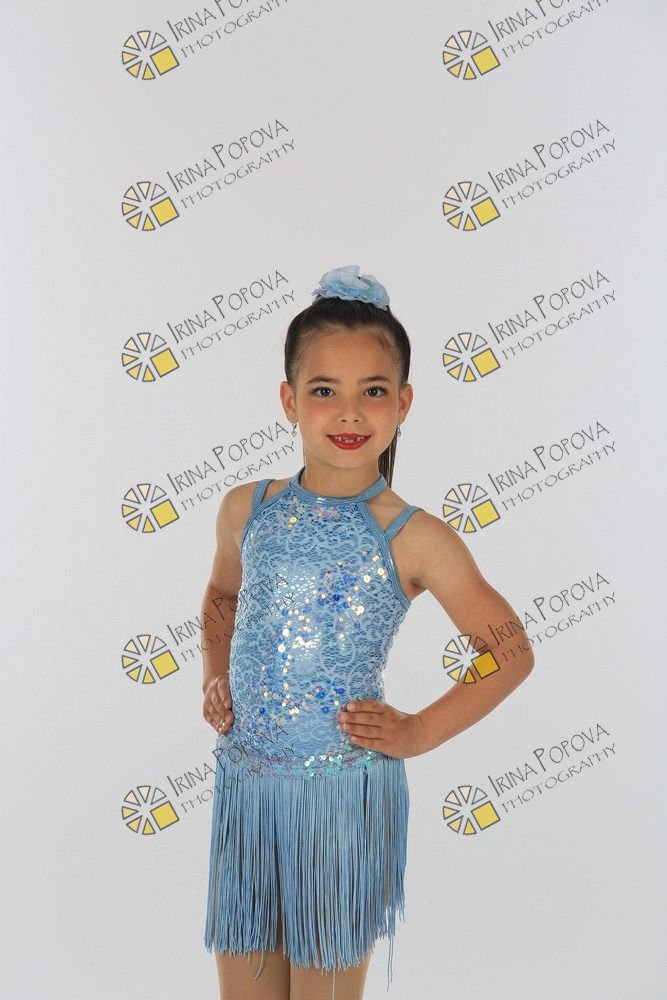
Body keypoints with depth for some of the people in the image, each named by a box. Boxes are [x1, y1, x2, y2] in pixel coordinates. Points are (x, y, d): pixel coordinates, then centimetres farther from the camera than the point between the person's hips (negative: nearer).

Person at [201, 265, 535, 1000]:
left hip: (344, 795, -3)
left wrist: (419, 732, -6)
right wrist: (215, 674, 5)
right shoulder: (246, 509, -1)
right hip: (242, 782, 3)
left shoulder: (415, 540, -12)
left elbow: (511, 653, -2)